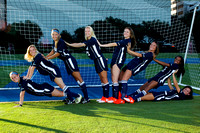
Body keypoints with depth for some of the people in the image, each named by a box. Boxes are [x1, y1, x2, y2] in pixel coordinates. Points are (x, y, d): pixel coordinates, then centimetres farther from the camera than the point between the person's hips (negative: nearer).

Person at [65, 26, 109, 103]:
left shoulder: (92, 39, -16)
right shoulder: (88, 41, 14)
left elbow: (81, 45, -20)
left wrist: (69, 44, -18)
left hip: (100, 60, -9)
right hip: (97, 61, 9)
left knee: (104, 79, -7)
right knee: (102, 79, 9)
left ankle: (106, 97, -6)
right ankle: (104, 96, 11)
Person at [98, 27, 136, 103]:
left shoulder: (127, 41, -10)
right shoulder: (124, 41, 20)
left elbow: (114, 44, -14)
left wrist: (101, 45, -12)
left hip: (118, 61, -10)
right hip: (115, 60, 10)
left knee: (115, 80, -12)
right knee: (113, 80, 7)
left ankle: (115, 98, -11)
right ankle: (113, 96, 9)